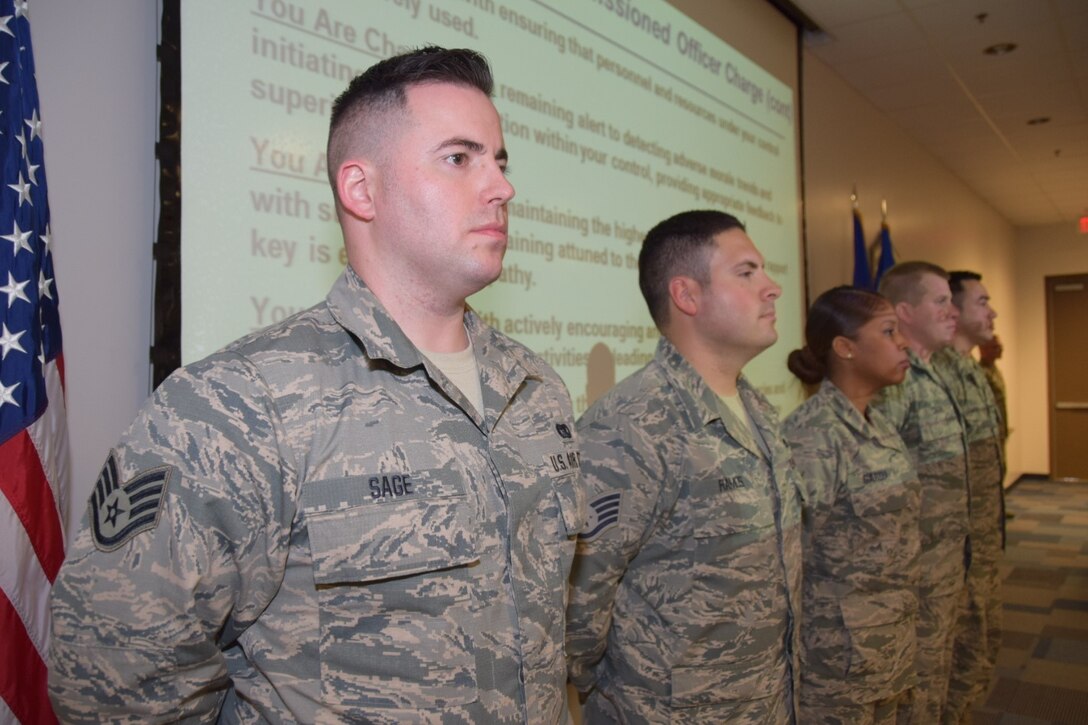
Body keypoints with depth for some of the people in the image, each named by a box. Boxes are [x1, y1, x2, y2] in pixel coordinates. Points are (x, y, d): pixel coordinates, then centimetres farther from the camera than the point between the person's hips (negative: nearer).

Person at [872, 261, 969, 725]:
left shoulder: (930, 375, 11)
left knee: (937, 666, 21)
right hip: (918, 562, -9)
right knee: (917, 677, 5)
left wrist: (959, 542, 18)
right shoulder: (892, 381, -21)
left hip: (948, 555, 9)